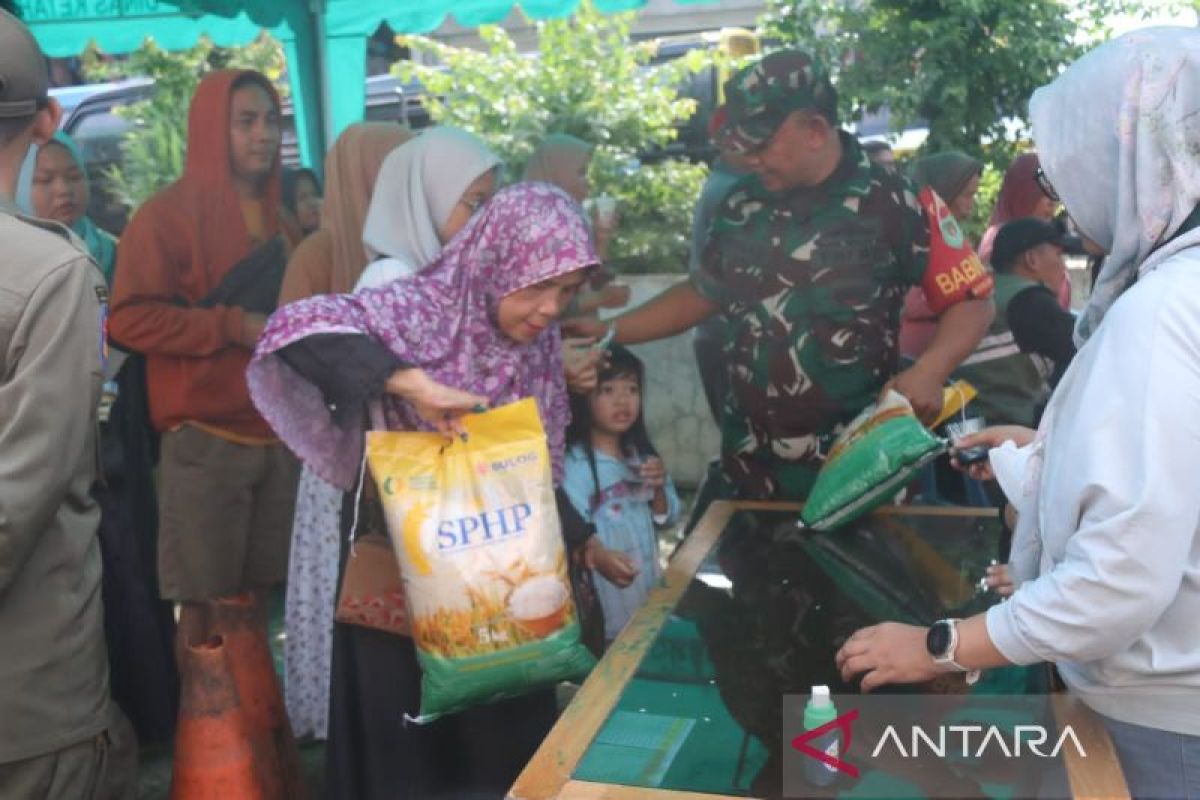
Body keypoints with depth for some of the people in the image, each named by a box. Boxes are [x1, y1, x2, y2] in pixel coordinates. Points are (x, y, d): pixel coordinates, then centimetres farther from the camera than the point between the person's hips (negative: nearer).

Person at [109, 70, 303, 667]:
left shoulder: (280, 224, 15)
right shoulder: (167, 214, -5)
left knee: (260, 598, 10)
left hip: (280, 435, 6)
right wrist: (234, 326, -16)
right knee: (203, 605, 0)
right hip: (205, 439, -6)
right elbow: (129, 319, -12)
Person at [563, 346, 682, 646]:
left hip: (648, 580, 7)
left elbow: (668, 518, 13)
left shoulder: (640, 454, 8)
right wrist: (597, 557, -41)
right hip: (604, 590, -7)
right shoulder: (575, 463, -17)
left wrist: (658, 487, -6)